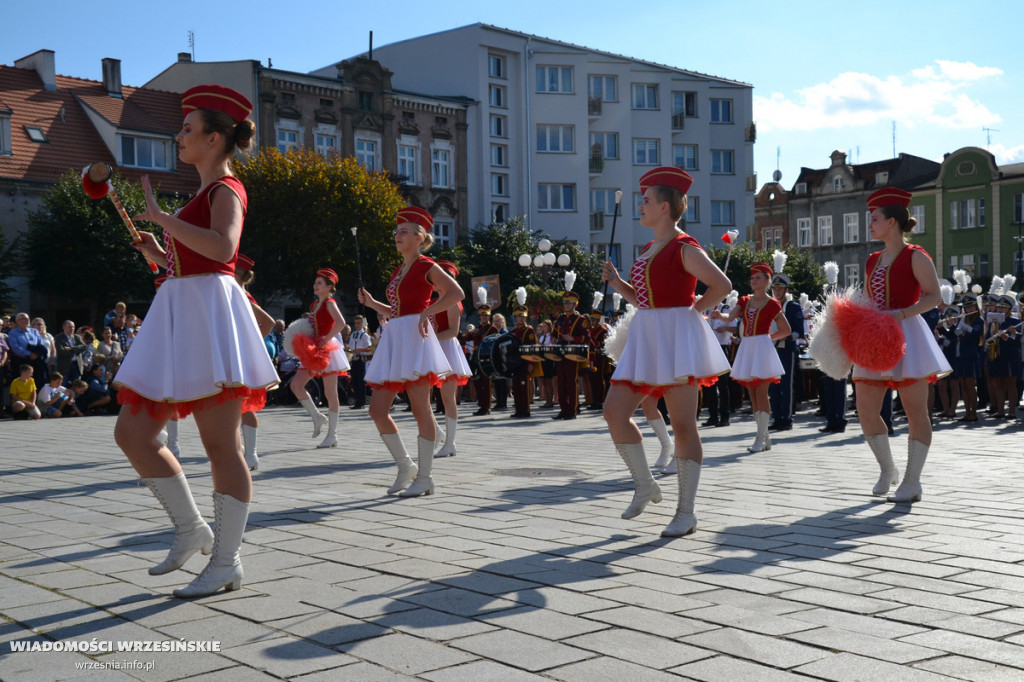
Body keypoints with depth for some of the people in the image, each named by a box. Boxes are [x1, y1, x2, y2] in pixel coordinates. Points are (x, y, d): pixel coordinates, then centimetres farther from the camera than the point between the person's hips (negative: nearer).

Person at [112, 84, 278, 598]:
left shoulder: (226, 189, -5)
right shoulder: (202, 195, 21)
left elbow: (223, 248, -25)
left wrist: (161, 216, -18)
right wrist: (158, 253, 12)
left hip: (211, 314, -10)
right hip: (179, 315, 10)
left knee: (221, 445, -4)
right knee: (132, 431, 7)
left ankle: (227, 562, 4)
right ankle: (191, 530, 17)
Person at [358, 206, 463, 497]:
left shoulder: (426, 267, -2)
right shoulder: (398, 271, 21)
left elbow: (456, 292, -16)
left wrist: (427, 313, -21)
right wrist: (372, 304, 16)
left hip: (414, 338, -8)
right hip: (393, 339, 9)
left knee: (420, 410, -5)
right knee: (377, 409, 2)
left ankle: (424, 477, 2)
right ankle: (406, 467, 15)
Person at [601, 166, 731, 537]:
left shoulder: (683, 248, -10)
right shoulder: (647, 250, 16)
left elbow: (722, 285, -17)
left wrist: (692, 311, -11)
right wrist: (618, 284, 8)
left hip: (677, 337, -9)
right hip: (646, 338, 9)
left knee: (682, 425, -3)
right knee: (614, 412, 1)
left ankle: (686, 512, 4)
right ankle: (645, 485, 17)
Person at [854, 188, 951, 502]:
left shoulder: (915, 256, -5)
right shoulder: (873, 260, 15)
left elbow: (934, 296, -11)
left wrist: (901, 314, -23)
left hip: (907, 336, -7)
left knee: (916, 412, -1)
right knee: (866, 411, 3)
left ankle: (912, 482, 5)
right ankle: (887, 469, 22)